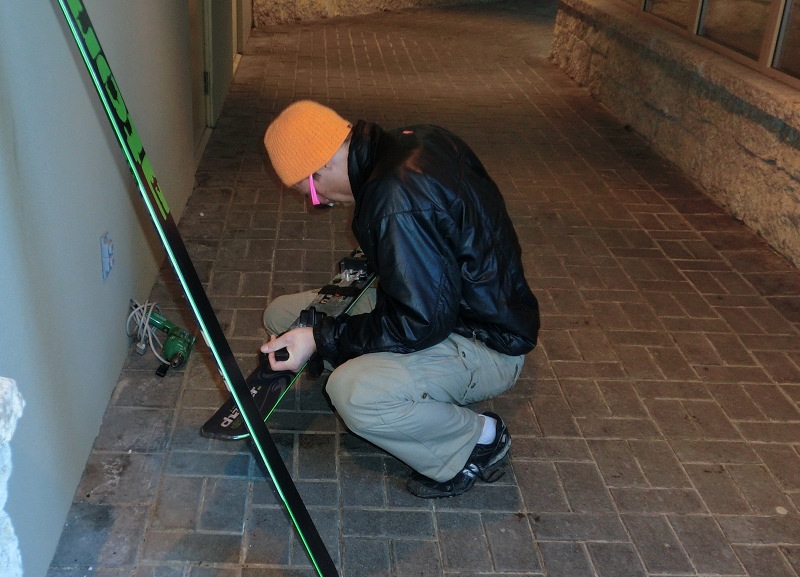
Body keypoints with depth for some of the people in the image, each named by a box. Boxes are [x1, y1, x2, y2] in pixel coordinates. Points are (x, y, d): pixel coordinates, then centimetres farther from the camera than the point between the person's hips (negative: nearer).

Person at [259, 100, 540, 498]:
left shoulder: (398, 200, -31)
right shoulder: (406, 142, -3)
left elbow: (421, 321, -28)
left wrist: (322, 341, -21)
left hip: (486, 343, -10)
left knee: (353, 393, -35)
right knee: (282, 316, 5)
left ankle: (479, 440, -5)